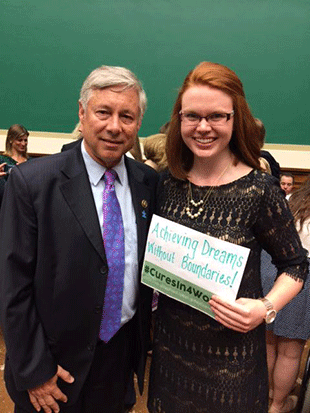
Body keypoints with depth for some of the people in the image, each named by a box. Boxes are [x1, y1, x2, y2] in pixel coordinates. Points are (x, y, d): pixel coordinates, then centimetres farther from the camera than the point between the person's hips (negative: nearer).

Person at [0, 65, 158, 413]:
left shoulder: (149, 183, -4)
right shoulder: (30, 182, -16)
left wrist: (146, 338, 5)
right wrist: (34, 371, -11)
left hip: (122, 356, 4)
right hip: (56, 364, -3)